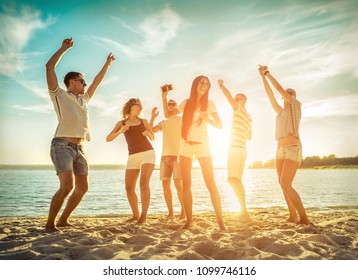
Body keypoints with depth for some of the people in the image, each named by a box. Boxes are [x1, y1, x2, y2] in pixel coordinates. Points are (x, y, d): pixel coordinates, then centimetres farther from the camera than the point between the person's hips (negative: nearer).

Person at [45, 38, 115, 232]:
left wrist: (107, 64, 41)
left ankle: (63, 220, 18)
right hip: (62, 145, -7)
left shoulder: (83, 98, 24)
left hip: (79, 148, 8)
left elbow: (97, 82, 36)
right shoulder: (59, 94, 7)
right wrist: (64, 48, 3)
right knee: (67, 186, -21)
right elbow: (49, 67, -1)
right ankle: (50, 224, -8)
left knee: (82, 188, 4)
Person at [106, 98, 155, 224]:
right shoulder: (121, 123, 12)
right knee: (129, 188, -3)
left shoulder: (144, 121, 13)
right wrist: (120, 131, -17)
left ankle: (143, 215, -19)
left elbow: (153, 138, 20)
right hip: (133, 157, 2)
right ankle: (135, 215, 16)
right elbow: (108, 139, 1)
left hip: (148, 153, -2)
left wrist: (149, 133, -5)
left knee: (143, 183, -22)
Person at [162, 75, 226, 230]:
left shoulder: (209, 104, 2)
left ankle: (220, 220, -6)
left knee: (210, 183, -8)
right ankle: (189, 220, 7)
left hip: (202, 146, -2)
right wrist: (164, 97, 6)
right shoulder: (186, 103, 9)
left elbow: (220, 125, -1)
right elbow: (168, 115, 15)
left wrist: (208, 119, -19)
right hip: (185, 146, 3)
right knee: (186, 185, 1)